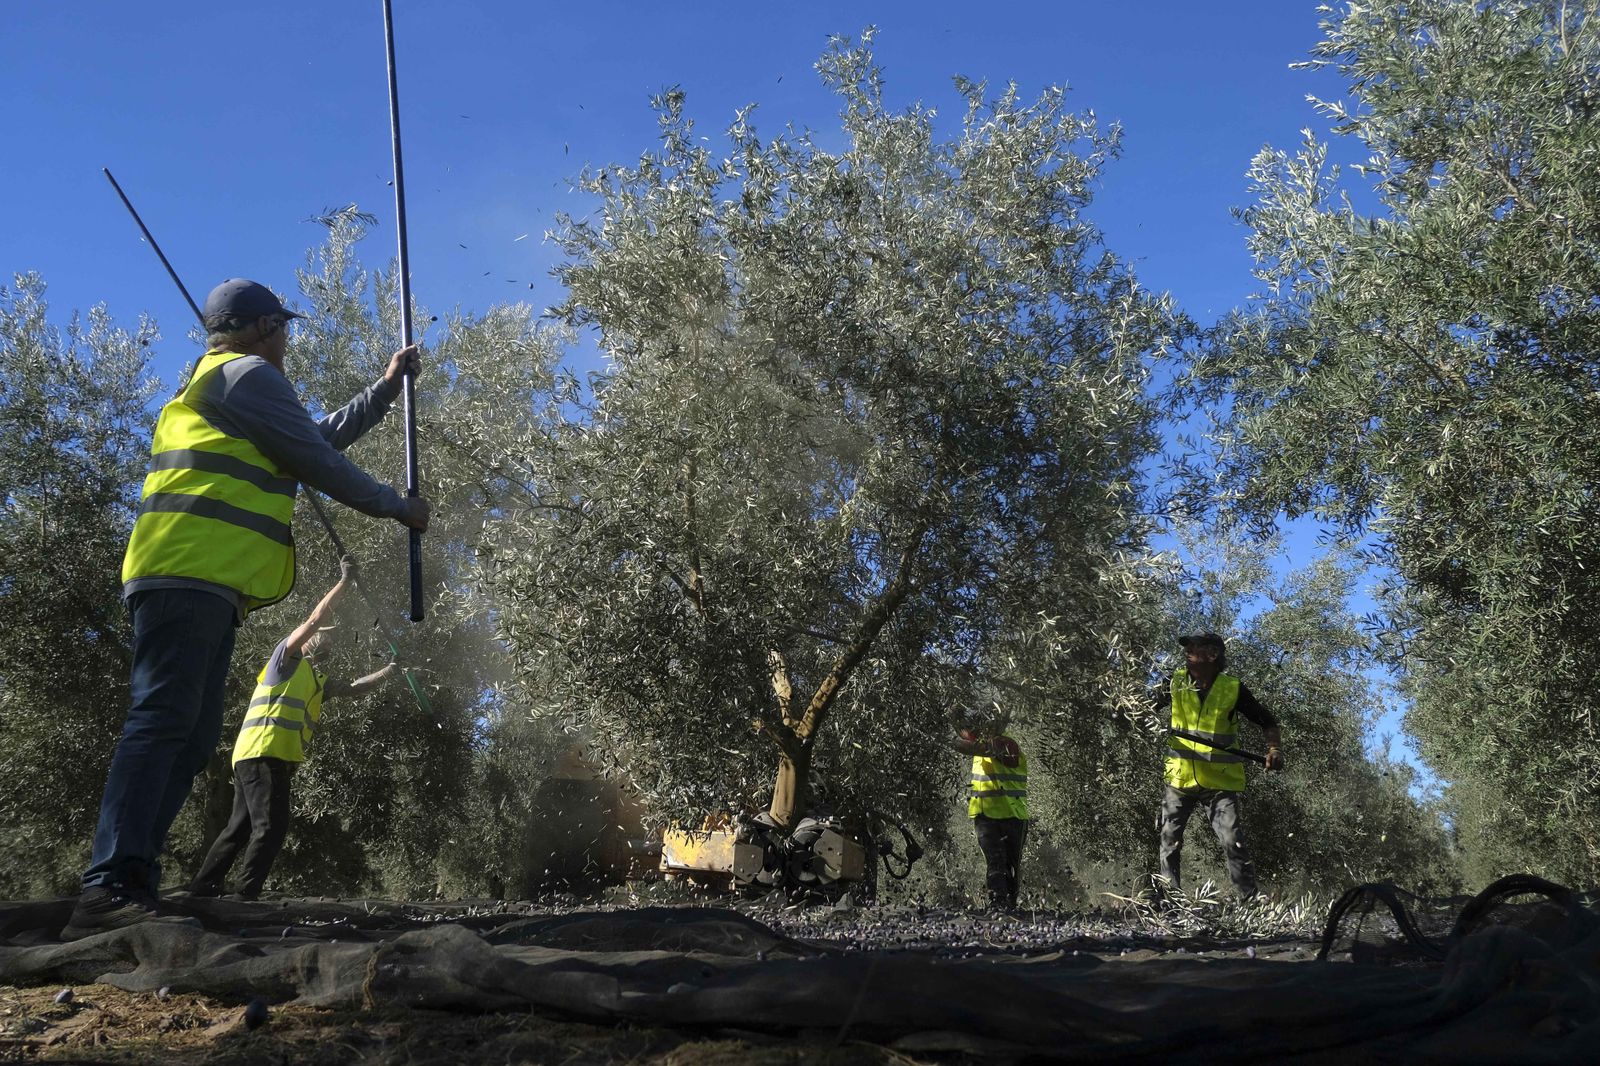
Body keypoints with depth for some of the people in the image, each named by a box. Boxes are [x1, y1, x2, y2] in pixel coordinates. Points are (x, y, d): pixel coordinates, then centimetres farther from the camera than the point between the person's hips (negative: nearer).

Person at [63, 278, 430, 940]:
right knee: (161, 719, -20)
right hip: (192, 578, -10)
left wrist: (387, 386, 46)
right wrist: (396, 506, 8)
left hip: (203, 587, 10)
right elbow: (318, 464, -4)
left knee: (193, 736, 4)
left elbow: (324, 436, 41)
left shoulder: (217, 384, 33)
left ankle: (129, 889, -1)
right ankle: (109, 891, -28)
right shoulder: (248, 374, 0)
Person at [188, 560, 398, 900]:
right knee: (270, 826, -16)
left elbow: (351, 688, 30)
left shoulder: (317, 679, 27)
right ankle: (245, 896, -18)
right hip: (262, 753, -9)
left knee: (241, 828, 8)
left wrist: (386, 672, 23)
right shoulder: (287, 657, 5)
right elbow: (314, 620, -5)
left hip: (273, 757, 9)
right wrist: (345, 581, -4)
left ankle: (201, 890, 10)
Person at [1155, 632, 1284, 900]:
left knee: (1233, 843, -11)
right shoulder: (1176, 682, 0)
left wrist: (1275, 749, -15)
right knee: (1169, 842, 9)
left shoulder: (1233, 689, -6)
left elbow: (1268, 723, 2)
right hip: (1179, 776, 3)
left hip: (1219, 782, -3)